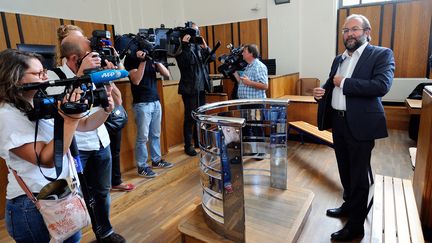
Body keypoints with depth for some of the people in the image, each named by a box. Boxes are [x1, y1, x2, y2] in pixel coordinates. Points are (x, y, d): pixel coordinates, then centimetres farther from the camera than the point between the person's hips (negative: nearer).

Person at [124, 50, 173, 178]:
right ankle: (142, 166, 9)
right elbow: (136, 80, -17)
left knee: (156, 134, 13)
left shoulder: (151, 58, 12)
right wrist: (142, 61, -18)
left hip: (156, 101, 6)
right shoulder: (131, 59, -4)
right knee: (143, 136, -2)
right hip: (142, 104, -6)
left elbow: (166, 74, 4)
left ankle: (156, 160, 27)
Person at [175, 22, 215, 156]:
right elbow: (184, 63, -21)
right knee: (190, 117, -3)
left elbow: (213, 57, 4)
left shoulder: (200, 46, 13)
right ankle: (188, 146, 7)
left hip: (201, 87, 7)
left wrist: (205, 47, -11)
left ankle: (198, 141, 27)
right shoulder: (182, 47, -5)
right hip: (189, 89, -6)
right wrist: (185, 45, -23)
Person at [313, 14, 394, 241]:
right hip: (338, 121, 7)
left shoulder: (381, 54, -6)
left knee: (358, 174, 4)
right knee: (345, 170, 20)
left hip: (360, 124, -6)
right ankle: (349, 205, 41)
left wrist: (344, 83, -17)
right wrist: (321, 91, -3)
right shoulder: (339, 59, 13)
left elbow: (382, 86, -21)